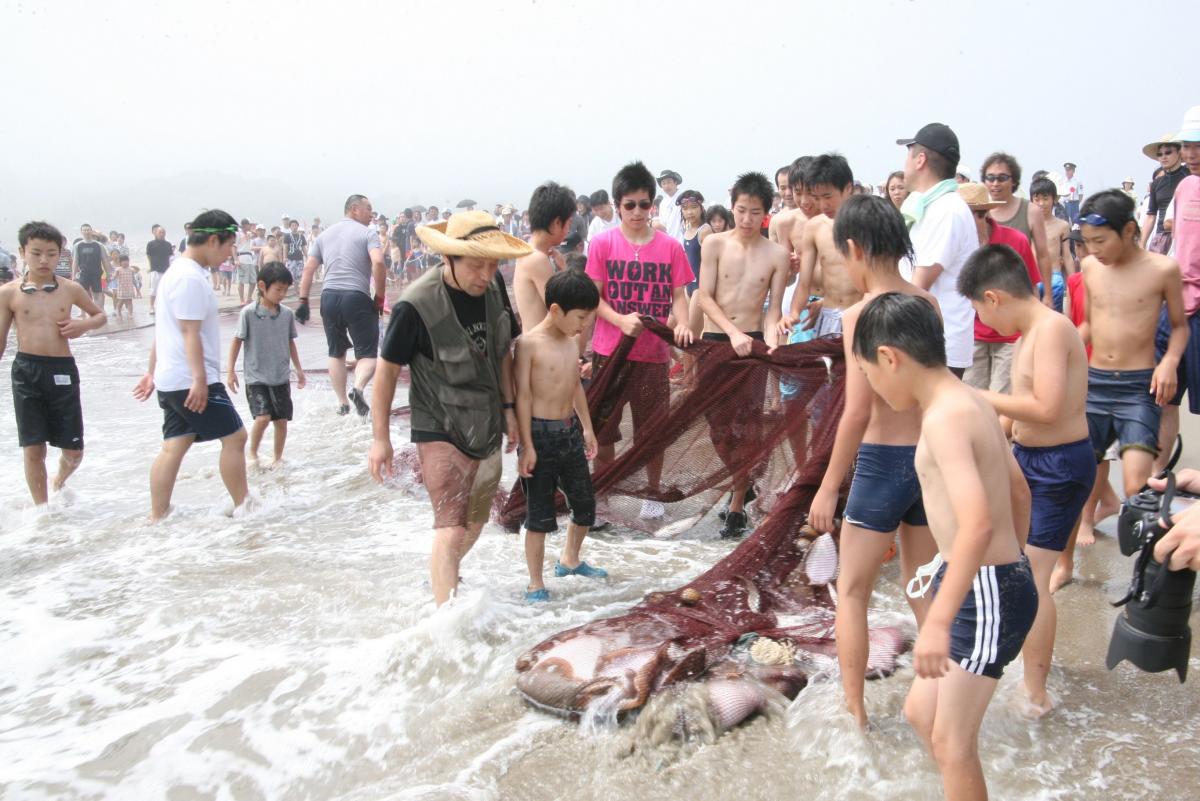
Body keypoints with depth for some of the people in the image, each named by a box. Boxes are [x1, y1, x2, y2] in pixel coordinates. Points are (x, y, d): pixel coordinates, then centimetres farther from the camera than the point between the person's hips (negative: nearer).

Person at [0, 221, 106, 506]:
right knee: (33, 449, 1)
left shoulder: (70, 289, 4)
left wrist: (83, 325, -2)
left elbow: (101, 315, 20)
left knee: (74, 450, 5)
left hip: (63, 370, 1)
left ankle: (59, 483, 39)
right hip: (26, 370, -1)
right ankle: (41, 507, 19)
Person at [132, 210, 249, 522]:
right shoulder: (191, 278, -15)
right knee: (234, 437, -2)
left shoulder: (175, 272, 18)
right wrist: (200, 379, -25)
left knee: (174, 446, 9)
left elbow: (164, 329, 21)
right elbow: (190, 332, -21)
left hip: (170, 379, 10)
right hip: (192, 380, -10)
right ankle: (242, 508, 6)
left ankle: (157, 518, 10)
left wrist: (153, 371, 24)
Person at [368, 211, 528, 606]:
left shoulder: (493, 287, -4)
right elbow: (388, 369, -12)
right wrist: (381, 437, -9)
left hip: (486, 428, 7)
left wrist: (508, 408, 9)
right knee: (451, 528, -14)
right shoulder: (416, 306, -23)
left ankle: (443, 577, 44)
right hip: (441, 431, -7)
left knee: (474, 523, 20)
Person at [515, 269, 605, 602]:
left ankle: (570, 560, 40)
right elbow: (523, 396, -15)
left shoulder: (572, 340, 7)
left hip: (570, 431, 7)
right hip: (540, 434, -7)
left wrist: (587, 427, 22)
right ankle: (536, 585, 13)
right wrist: (527, 446, -16)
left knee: (585, 503, 17)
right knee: (540, 513, 0)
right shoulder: (529, 343, -15)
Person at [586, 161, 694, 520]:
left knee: (653, 426, 10)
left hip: (653, 352, 0)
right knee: (603, 426, 8)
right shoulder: (603, 243, -2)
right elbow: (594, 297, -3)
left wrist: (682, 324, -17)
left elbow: (678, 294, 3)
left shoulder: (670, 246, 0)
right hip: (610, 350, 0)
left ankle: (653, 493, 28)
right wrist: (622, 320, -20)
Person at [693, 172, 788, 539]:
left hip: (751, 343, -1)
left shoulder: (777, 254, -1)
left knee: (746, 428, -2)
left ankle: (737, 506, 7)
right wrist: (733, 332, -17)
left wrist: (770, 338, -17)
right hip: (715, 340, 1)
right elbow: (704, 296, -5)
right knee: (718, 426, 9)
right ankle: (742, 484, 32)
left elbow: (774, 307, 2)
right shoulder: (714, 244, -1)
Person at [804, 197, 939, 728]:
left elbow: (858, 413, -19)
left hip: (883, 461, -7)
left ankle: (854, 711, 14)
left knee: (853, 592, 8)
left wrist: (828, 487, -12)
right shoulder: (928, 305, 3)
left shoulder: (861, 314, -16)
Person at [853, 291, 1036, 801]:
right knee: (921, 712, 20)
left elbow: (978, 523, -33)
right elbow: (1018, 491, 18)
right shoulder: (971, 403, 7)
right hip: (999, 582, 10)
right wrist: (1009, 564, 29)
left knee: (951, 742, 3)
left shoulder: (944, 417, -22)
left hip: (984, 593, -10)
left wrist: (937, 621, -35)